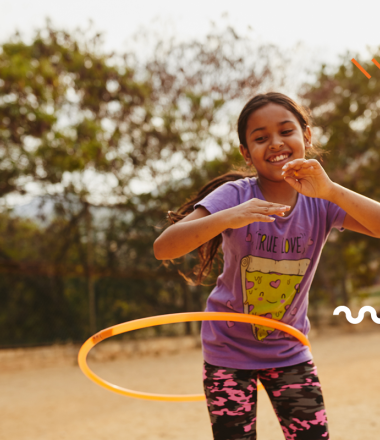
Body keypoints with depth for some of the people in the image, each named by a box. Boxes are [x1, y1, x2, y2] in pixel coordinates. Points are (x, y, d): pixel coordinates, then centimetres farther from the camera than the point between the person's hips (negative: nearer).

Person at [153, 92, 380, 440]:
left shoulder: (320, 202, -11)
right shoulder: (235, 195, -19)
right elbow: (163, 248, -29)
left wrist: (330, 190, -38)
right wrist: (228, 218, -44)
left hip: (289, 351, 2)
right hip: (229, 351, -2)